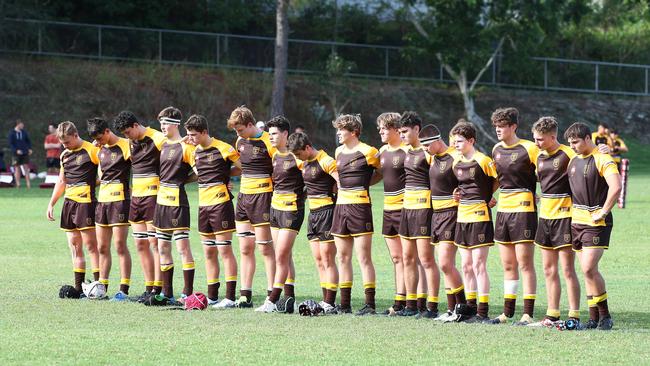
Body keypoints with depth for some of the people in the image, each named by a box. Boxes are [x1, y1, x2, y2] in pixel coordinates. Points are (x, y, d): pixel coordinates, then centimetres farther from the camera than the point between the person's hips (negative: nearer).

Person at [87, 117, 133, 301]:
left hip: (119, 200, -8)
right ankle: (101, 287, 15)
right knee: (102, 247, 9)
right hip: (102, 200, 8)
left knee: (120, 245, -10)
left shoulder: (125, 146, -10)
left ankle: (124, 290, -8)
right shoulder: (101, 149, 14)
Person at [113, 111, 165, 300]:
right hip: (136, 196, 8)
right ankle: (149, 288, 12)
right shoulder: (132, 143, 15)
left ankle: (158, 289, -7)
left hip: (153, 194, -8)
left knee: (155, 242, -8)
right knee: (141, 244, 7)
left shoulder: (157, 139, -11)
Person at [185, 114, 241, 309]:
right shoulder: (195, 152, 12)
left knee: (224, 250, -8)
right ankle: (212, 296, 15)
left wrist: (224, 175, -2)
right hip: (203, 204, 8)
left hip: (220, 202, -8)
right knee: (209, 252, 10)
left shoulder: (223, 149, -11)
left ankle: (230, 298, -8)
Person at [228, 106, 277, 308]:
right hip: (244, 194, 8)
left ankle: (272, 294, -3)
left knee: (265, 248, -6)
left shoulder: (267, 142, -12)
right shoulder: (240, 142, 12)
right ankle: (245, 295, 10)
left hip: (262, 194, -8)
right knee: (245, 249, 7)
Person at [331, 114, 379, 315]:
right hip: (341, 206, 8)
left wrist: (363, 184, 0)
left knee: (364, 257, -8)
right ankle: (345, 304, 13)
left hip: (360, 206, -8)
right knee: (343, 257, 9)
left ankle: (370, 304, -7)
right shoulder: (339, 152, 14)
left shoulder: (367, 152, -8)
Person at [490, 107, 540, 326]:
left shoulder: (528, 149, -10)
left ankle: (528, 314, -5)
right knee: (508, 265, 11)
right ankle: (508, 312, 18)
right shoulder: (497, 150, 11)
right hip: (503, 209, 7)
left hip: (523, 209, -7)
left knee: (525, 264, -6)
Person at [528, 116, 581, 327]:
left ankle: (574, 316, -4)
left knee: (567, 270, -7)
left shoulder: (568, 155, -12)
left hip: (564, 216, -8)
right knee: (549, 270, 10)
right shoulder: (540, 157, 12)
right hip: (545, 215, 8)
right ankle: (552, 316, 16)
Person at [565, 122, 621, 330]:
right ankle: (594, 319, 11)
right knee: (586, 270, 7)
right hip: (577, 220, 8)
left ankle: (605, 316, -6)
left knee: (589, 268, -16)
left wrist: (603, 213, -19)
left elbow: (615, 187, -23)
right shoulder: (573, 161, 13)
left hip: (596, 222, -8)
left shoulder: (602, 160, -12)